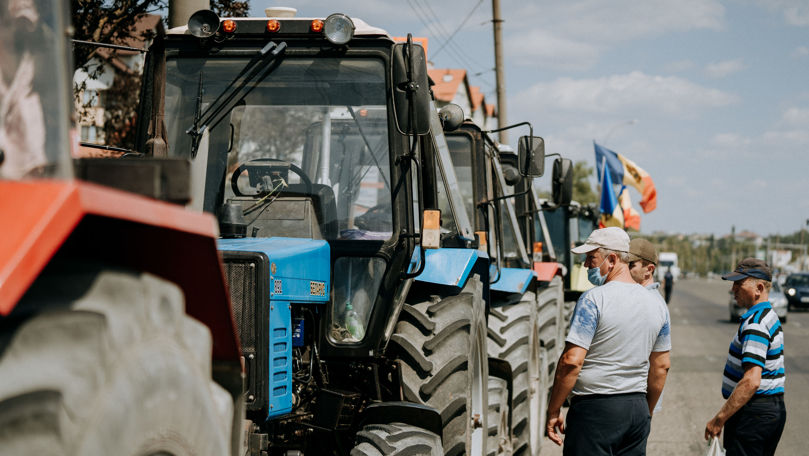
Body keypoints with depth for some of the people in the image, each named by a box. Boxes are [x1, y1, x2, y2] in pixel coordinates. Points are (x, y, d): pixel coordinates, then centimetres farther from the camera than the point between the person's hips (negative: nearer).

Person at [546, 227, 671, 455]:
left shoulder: (594, 299, -12)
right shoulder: (656, 305, 10)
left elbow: (572, 360, -17)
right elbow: (661, 365, 16)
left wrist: (553, 412, -10)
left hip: (596, 409, -7)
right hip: (638, 407, 7)